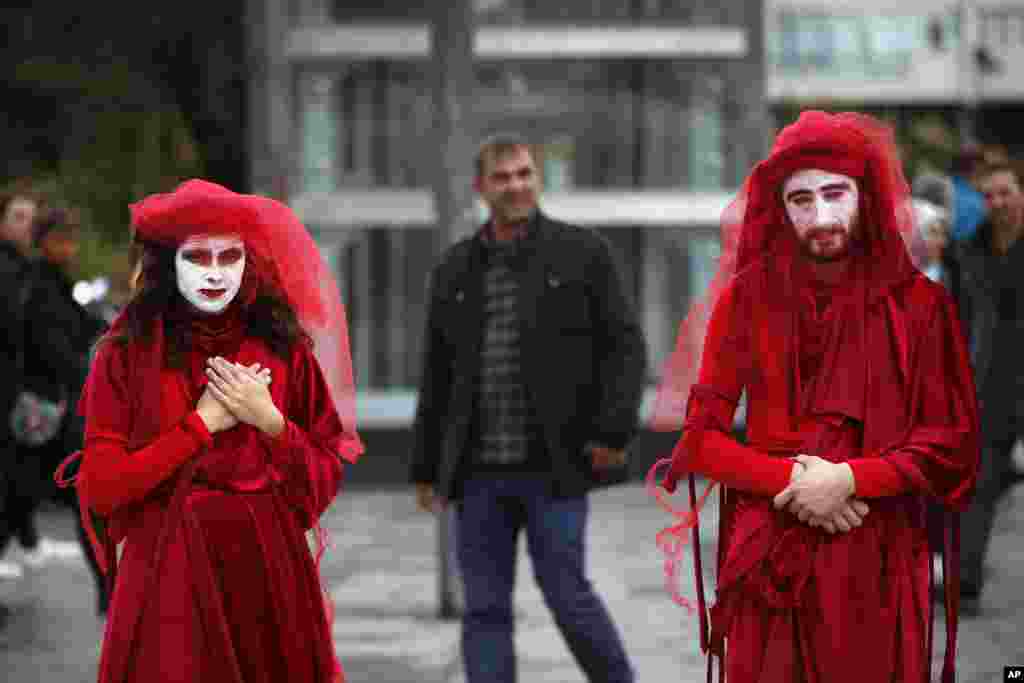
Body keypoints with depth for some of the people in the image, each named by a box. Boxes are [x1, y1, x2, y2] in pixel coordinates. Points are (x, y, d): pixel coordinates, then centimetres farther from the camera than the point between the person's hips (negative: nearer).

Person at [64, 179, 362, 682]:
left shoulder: (284, 348, 2)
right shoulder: (127, 353, -5)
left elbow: (327, 477, 3)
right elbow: (100, 488, -11)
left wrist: (269, 421, -13)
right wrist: (204, 423, -12)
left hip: (268, 567, 2)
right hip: (168, 573, -2)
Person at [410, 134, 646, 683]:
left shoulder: (581, 253, -1)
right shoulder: (455, 270, 10)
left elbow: (624, 346, -5)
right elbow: (438, 376, 13)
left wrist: (613, 432, -16)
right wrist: (425, 469, 10)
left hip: (552, 464, -4)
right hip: (480, 470, 4)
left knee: (566, 594, -6)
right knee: (484, 608, 1)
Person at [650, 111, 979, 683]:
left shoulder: (919, 304, -1)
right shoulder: (747, 298, 2)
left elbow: (954, 445, -3)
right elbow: (700, 437, 1)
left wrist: (849, 479, -15)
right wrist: (790, 480, -14)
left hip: (880, 566, -1)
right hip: (770, 564, 1)